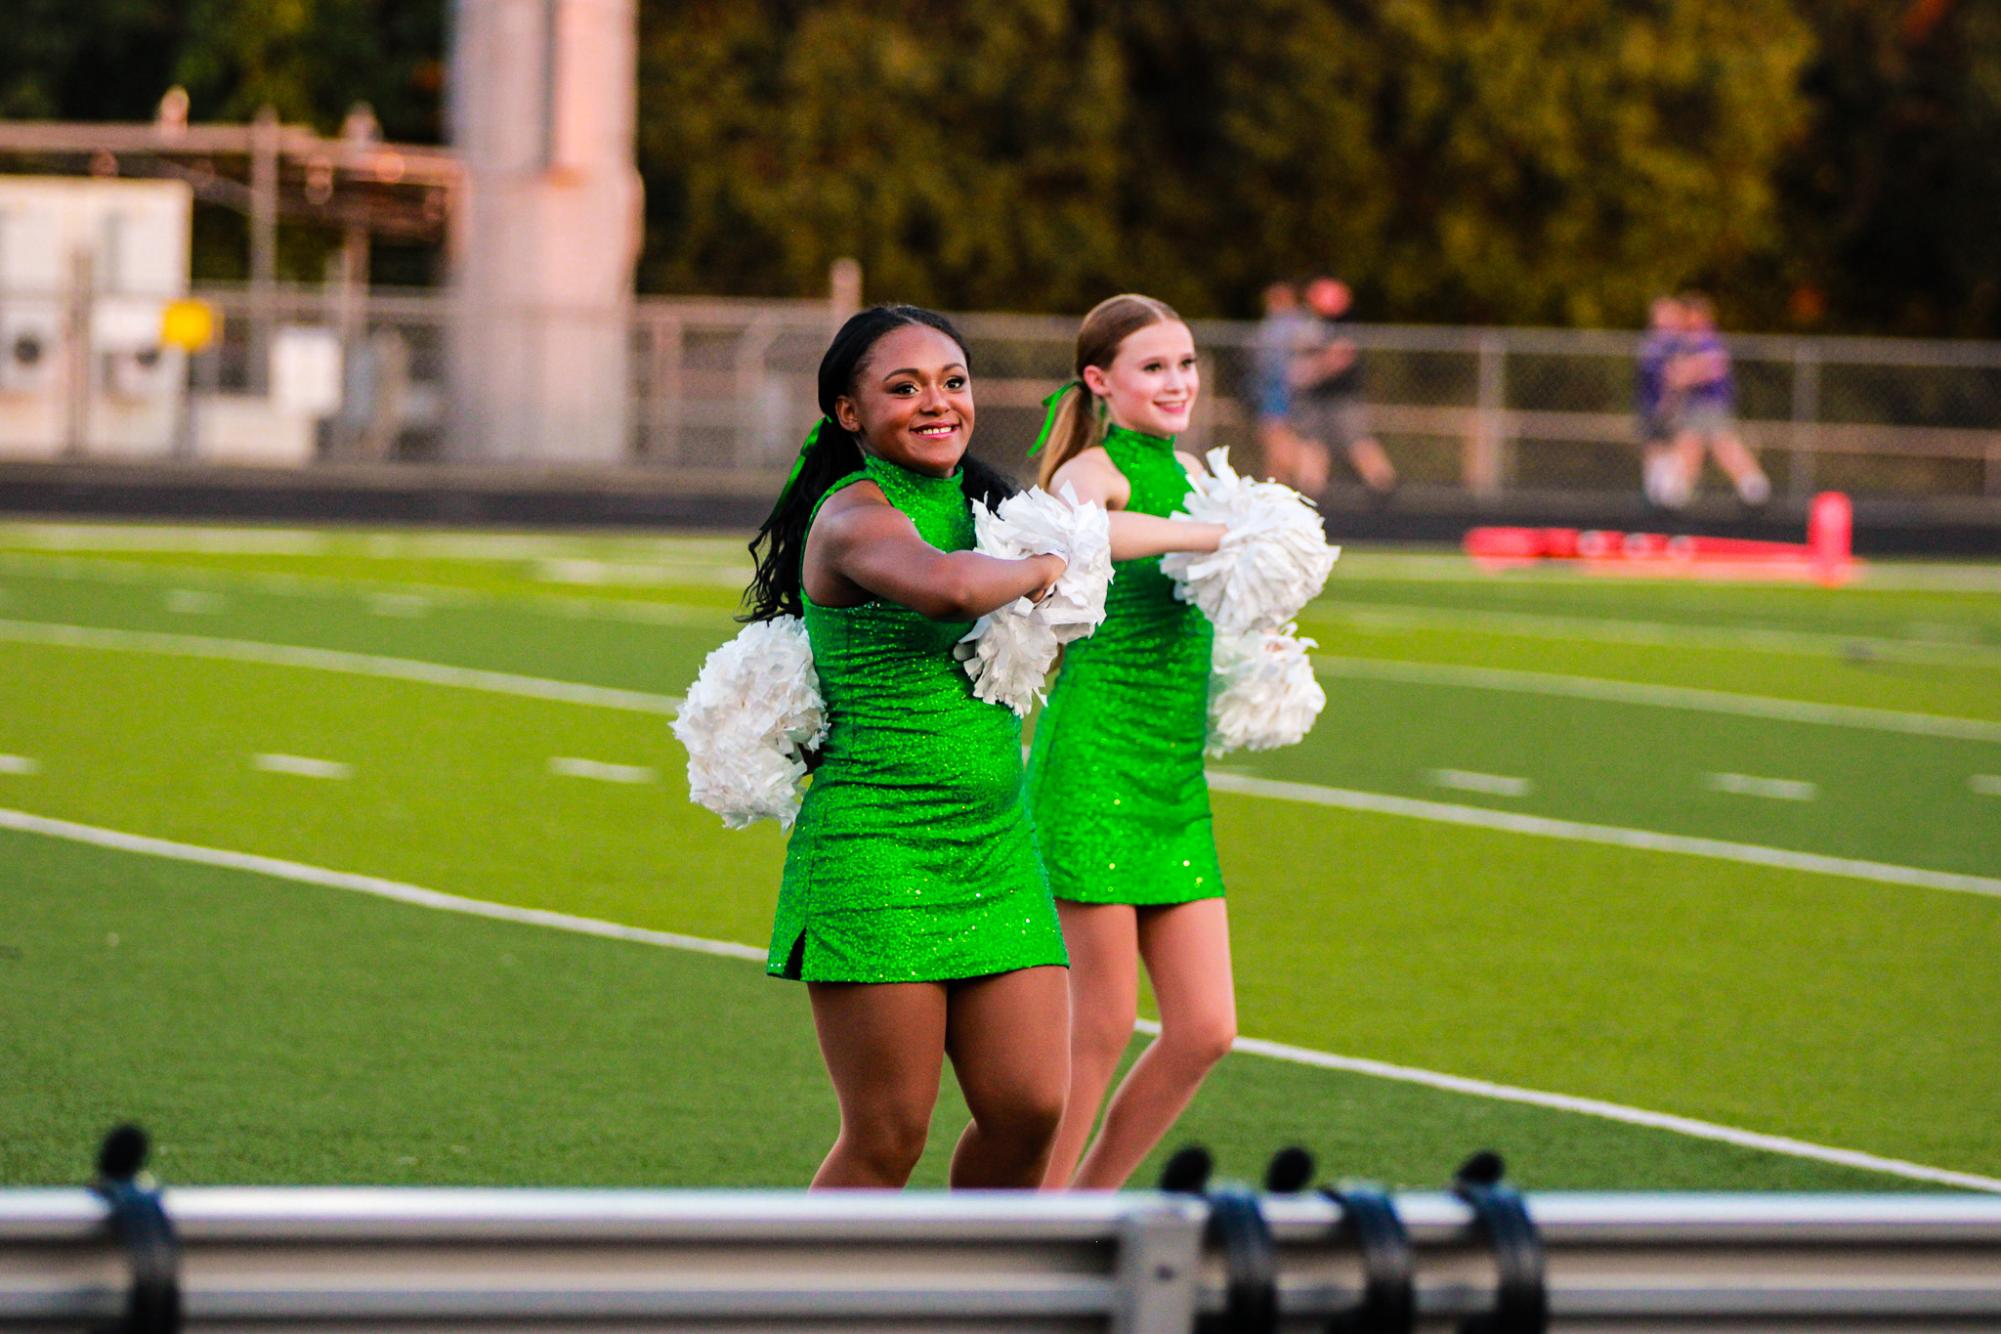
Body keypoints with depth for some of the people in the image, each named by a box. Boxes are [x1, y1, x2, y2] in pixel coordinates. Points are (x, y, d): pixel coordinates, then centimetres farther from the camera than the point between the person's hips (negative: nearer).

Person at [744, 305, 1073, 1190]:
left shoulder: (976, 505, 13)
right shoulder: (854, 514, -11)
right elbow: (944, 586, -33)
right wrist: (1038, 569, -14)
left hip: (995, 849, 7)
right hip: (876, 848, -7)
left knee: (1029, 1109, 0)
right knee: (886, 1140, -5)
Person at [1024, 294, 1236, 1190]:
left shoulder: (1187, 472, 15)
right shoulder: (1096, 468, -8)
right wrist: (1213, 535, -27)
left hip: (1177, 782, 8)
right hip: (1093, 761, -8)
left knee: (1204, 1032, 5)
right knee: (1102, 1026, -4)